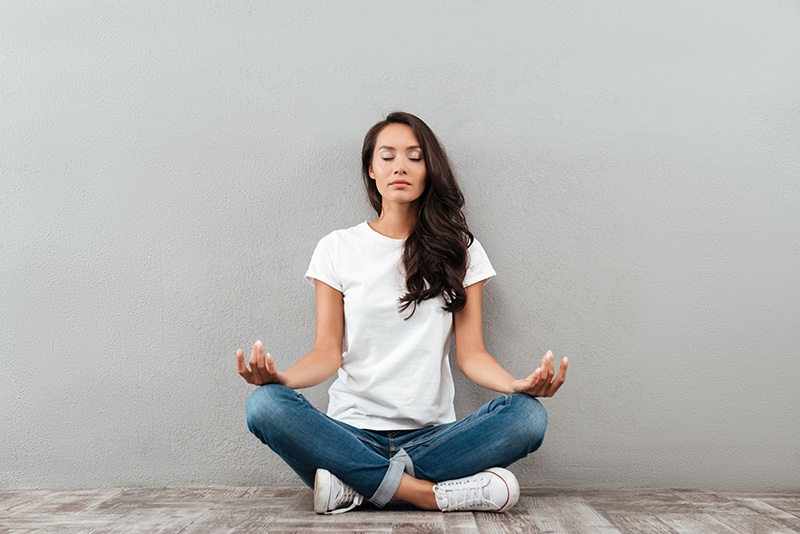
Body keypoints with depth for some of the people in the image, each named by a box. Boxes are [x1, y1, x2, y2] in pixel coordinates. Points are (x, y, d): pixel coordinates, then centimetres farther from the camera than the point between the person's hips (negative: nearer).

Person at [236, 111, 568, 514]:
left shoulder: (460, 250, 9)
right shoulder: (337, 248, 8)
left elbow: (471, 353, 3)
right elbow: (328, 352, 2)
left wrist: (518, 385, -19)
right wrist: (280, 378, -21)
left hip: (432, 434, 1)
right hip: (352, 431, 0)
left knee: (528, 416, -27)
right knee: (265, 405, -29)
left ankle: (356, 484, -23)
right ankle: (430, 494, -26)